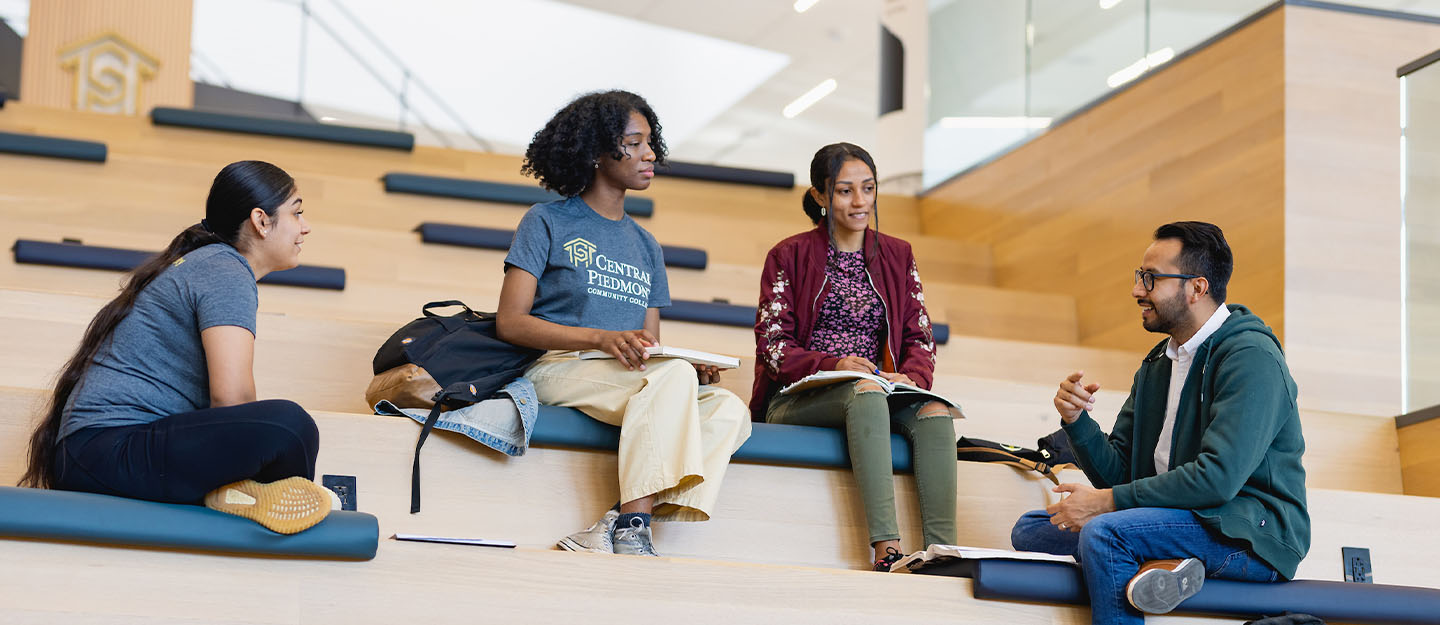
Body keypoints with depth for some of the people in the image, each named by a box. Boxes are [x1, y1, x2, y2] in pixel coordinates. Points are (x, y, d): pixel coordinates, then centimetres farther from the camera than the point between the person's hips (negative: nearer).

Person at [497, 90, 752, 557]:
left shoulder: (645, 247, 24)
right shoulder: (548, 222, 6)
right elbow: (509, 322, -5)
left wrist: (691, 365, -5)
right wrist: (601, 338, -19)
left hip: (635, 380, 6)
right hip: (557, 369, -6)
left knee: (728, 410, -24)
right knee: (673, 376, -33)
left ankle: (614, 530, -34)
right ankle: (633, 527, -39)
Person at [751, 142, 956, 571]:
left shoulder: (897, 256, 17)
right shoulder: (789, 256, 7)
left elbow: (920, 336, 11)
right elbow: (771, 344, -2)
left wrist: (912, 377, -13)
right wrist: (833, 365, -21)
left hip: (879, 391, 4)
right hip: (796, 398, -3)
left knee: (934, 411, -29)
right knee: (867, 390, -37)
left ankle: (942, 550, -43)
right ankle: (886, 549, -49)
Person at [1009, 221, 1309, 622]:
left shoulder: (1251, 357, -13)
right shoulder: (1157, 365, 15)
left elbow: (1219, 477, -23)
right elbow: (1117, 471, 13)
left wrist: (1108, 501, -20)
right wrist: (1077, 421, -7)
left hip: (1251, 531, -10)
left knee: (1103, 532, -32)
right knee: (1030, 529, 0)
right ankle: (1154, 567, -20)